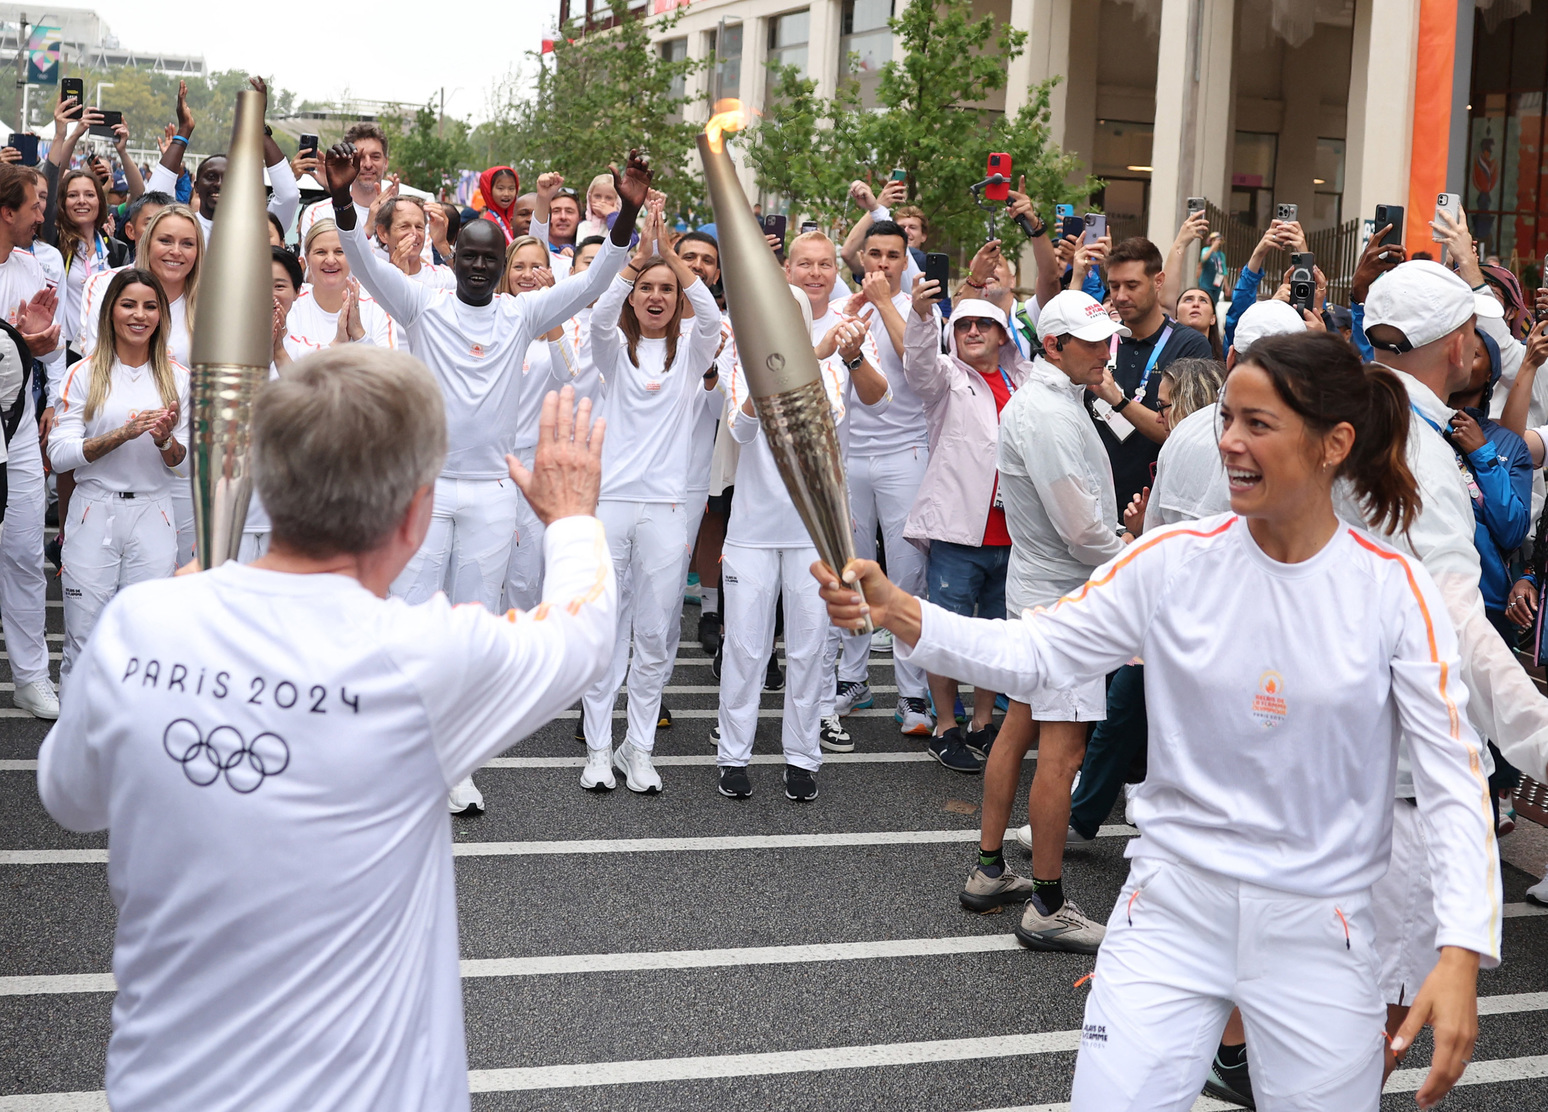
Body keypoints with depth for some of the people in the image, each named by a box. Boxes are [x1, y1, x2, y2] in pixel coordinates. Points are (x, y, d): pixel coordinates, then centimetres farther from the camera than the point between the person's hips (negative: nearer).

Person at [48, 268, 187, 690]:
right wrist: (123, 434, -17)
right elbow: (59, 454, -6)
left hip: (152, 517, 2)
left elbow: (185, 466, 9)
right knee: (84, 645, 0)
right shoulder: (84, 375, 2)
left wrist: (164, 439, -12)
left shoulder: (178, 378, 8)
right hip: (94, 516, -2)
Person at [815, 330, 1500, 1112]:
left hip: (1317, 930, -1)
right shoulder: (1176, 561, -5)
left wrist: (1462, 953, -19)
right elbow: (1033, 652, -5)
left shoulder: (1395, 590, -9)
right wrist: (900, 615, -22)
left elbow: (1453, 778, -9)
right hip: (1173, 907, 1)